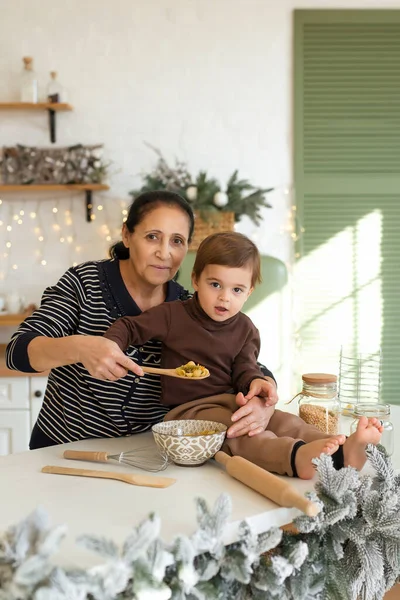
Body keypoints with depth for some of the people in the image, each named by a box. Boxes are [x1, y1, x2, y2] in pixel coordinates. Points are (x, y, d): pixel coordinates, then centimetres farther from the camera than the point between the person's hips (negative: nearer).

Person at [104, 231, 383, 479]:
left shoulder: (245, 330, 9)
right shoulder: (173, 315, -3)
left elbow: (244, 369, 3)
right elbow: (129, 327, 1)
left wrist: (256, 382, -22)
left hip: (232, 401, 5)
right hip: (189, 409, -5)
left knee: (282, 420, -19)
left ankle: (342, 450, -40)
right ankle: (296, 456, -60)